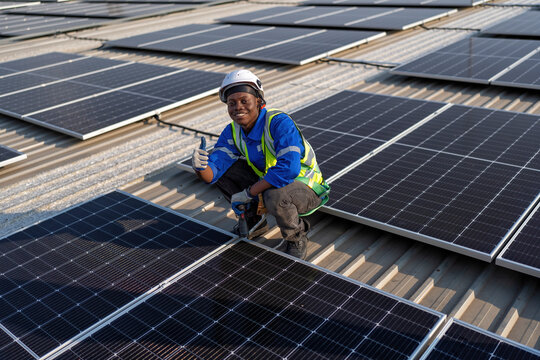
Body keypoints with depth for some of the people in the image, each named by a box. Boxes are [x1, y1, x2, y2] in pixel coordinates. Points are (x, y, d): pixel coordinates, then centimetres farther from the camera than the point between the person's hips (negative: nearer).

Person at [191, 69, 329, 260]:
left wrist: (248, 193, -33)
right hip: (267, 182, 7)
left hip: (305, 189, -6)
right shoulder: (232, 132, -6)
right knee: (224, 170, -3)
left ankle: (297, 236, -6)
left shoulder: (279, 123, -28)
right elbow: (212, 174, -14)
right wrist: (201, 166, -39)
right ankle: (254, 222, 13)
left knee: (275, 196, -39)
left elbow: (288, 168, -41)